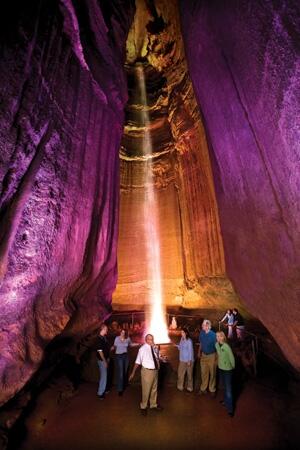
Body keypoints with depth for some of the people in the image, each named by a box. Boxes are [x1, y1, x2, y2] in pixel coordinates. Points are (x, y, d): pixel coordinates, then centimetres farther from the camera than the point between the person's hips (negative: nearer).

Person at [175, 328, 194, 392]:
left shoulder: (189, 341, -18)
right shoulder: (182, 339, 1)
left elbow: (190, 351, -16)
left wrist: (189, 360, -16)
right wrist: (177, 345, -7)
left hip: (188, 360, -6)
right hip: (182, 360, 6)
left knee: (189, 374, 9)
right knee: (180, 373, 10)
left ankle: (189, 387, 25)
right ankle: (180, 387, 25)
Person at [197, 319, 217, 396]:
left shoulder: (213, 335, -22)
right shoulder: (201, 333, -8)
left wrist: (217, 357, -13)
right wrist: (199, 352, 10)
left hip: (211, 356, -4)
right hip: (203, 355, 4)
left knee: (212, 373, 12)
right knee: (204, 373, 16)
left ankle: (212, 390, 31)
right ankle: (203, 388, 34)